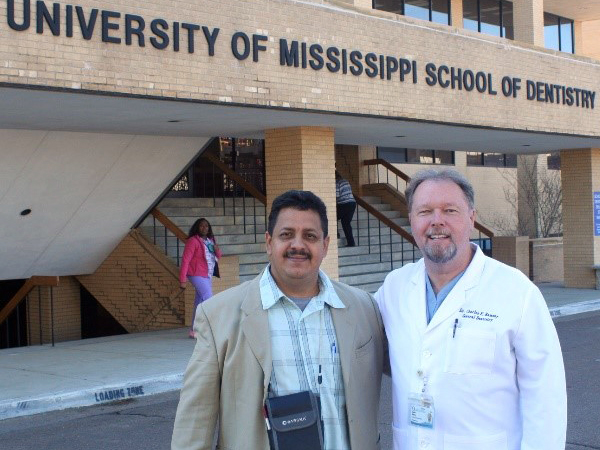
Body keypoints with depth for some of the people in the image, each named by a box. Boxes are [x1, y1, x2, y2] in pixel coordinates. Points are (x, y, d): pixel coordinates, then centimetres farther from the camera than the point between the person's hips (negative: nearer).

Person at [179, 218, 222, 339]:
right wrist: (182, 280, -18)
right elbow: (185, 260, -14)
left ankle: (194, 330, 15)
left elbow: (218, 256, 20)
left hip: (208, 275, 8)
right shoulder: (193, 241, -11)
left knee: (200, 302, 10)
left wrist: (217, 250, -5)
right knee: (209, 299, -14)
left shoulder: (210, 240, 13)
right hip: (197, 274, -8)